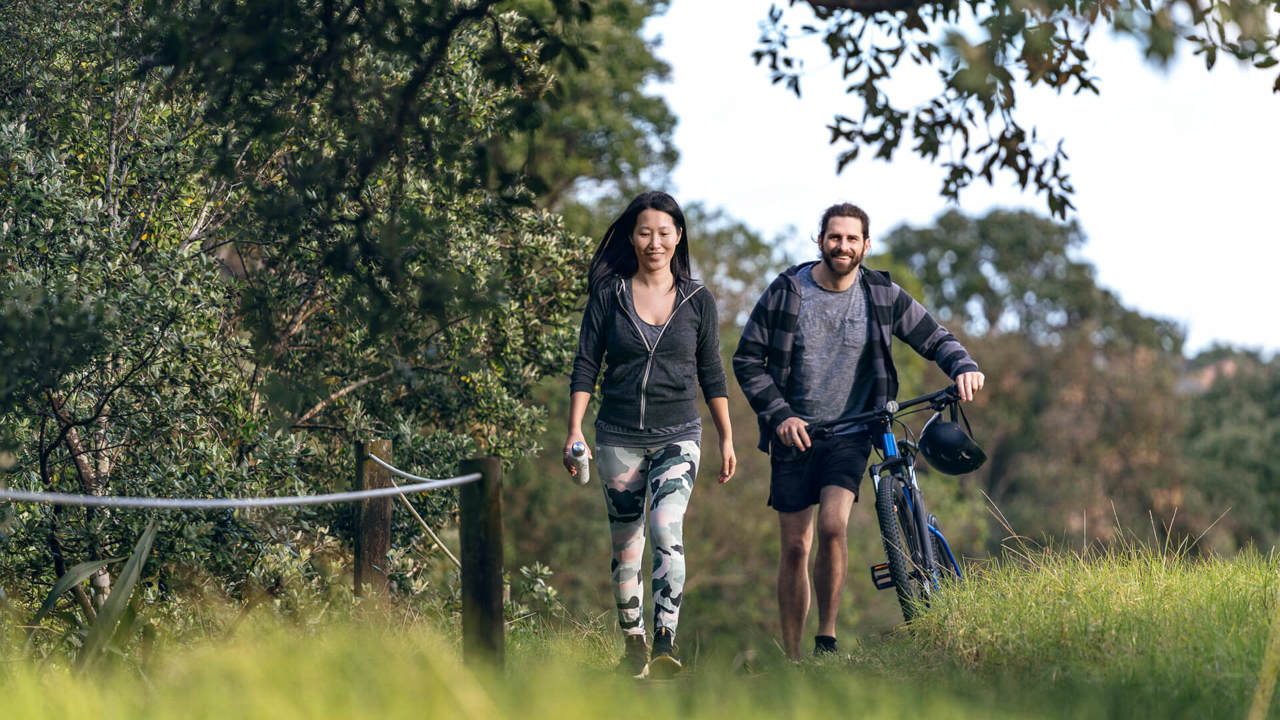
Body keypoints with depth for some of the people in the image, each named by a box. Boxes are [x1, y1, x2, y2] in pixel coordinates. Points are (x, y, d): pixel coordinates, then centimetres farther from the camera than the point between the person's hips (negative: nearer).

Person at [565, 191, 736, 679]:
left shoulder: (697, 299, 4)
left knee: (666, 531, -20)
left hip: (677, 436, -1)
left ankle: (665, 645, -27)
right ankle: (633, 644, 20)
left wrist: (727, 439, 9)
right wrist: (575, 430, -6)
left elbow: (711, 373, 10)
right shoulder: (609, 294, 2)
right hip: (619, 437, 1)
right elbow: (585, 366, 2)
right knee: (626, 545, 7)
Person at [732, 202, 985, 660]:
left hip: (850, 433, 0)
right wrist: (780, 415, -10)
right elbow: (747, 360, 0)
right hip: (795, 434, 0)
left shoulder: (883, 296, -2)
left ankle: (827, 639, -8)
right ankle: (791, 659, 10)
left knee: (833, 526, -22)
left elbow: (934, 338, 6)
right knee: (795, 546, 1)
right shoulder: (786, 292, -5)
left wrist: (963, 366, -15)